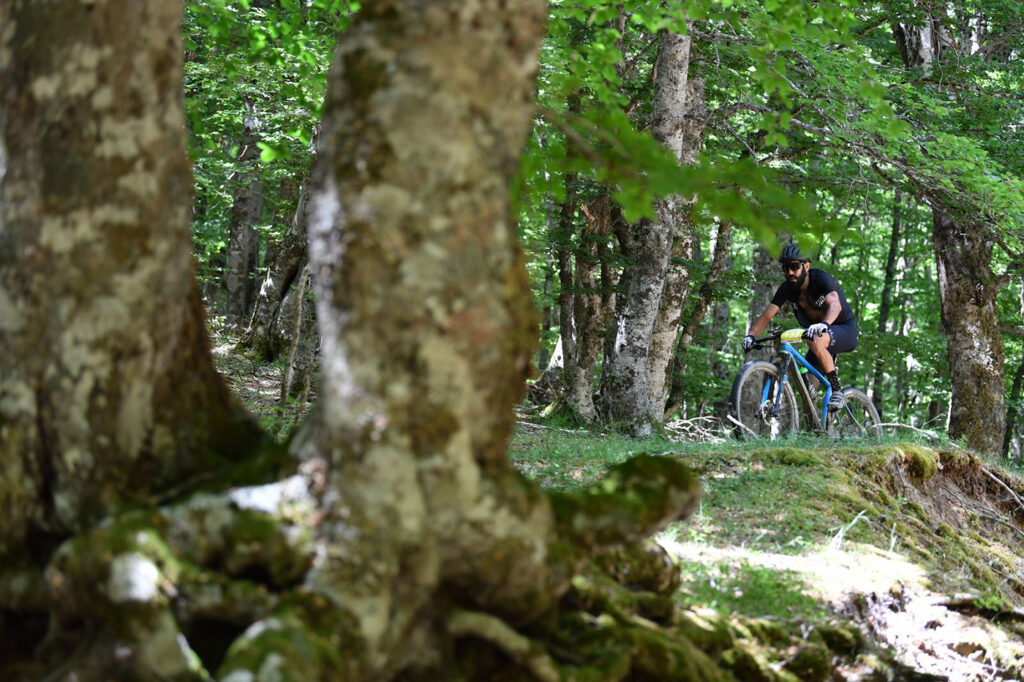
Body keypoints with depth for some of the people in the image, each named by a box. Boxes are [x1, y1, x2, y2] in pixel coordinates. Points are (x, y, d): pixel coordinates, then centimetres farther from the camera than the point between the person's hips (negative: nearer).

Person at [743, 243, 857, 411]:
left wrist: (824, 325, -63)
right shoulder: (787, 289, -9)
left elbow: (835, 304, -42)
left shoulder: (821, 279, -24)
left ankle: (836, 390, -24)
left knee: (816, 341, -37)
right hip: (817, 331, 6)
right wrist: (750, 335, -35)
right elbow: (766, 315, -15)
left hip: (845, 330, -6)